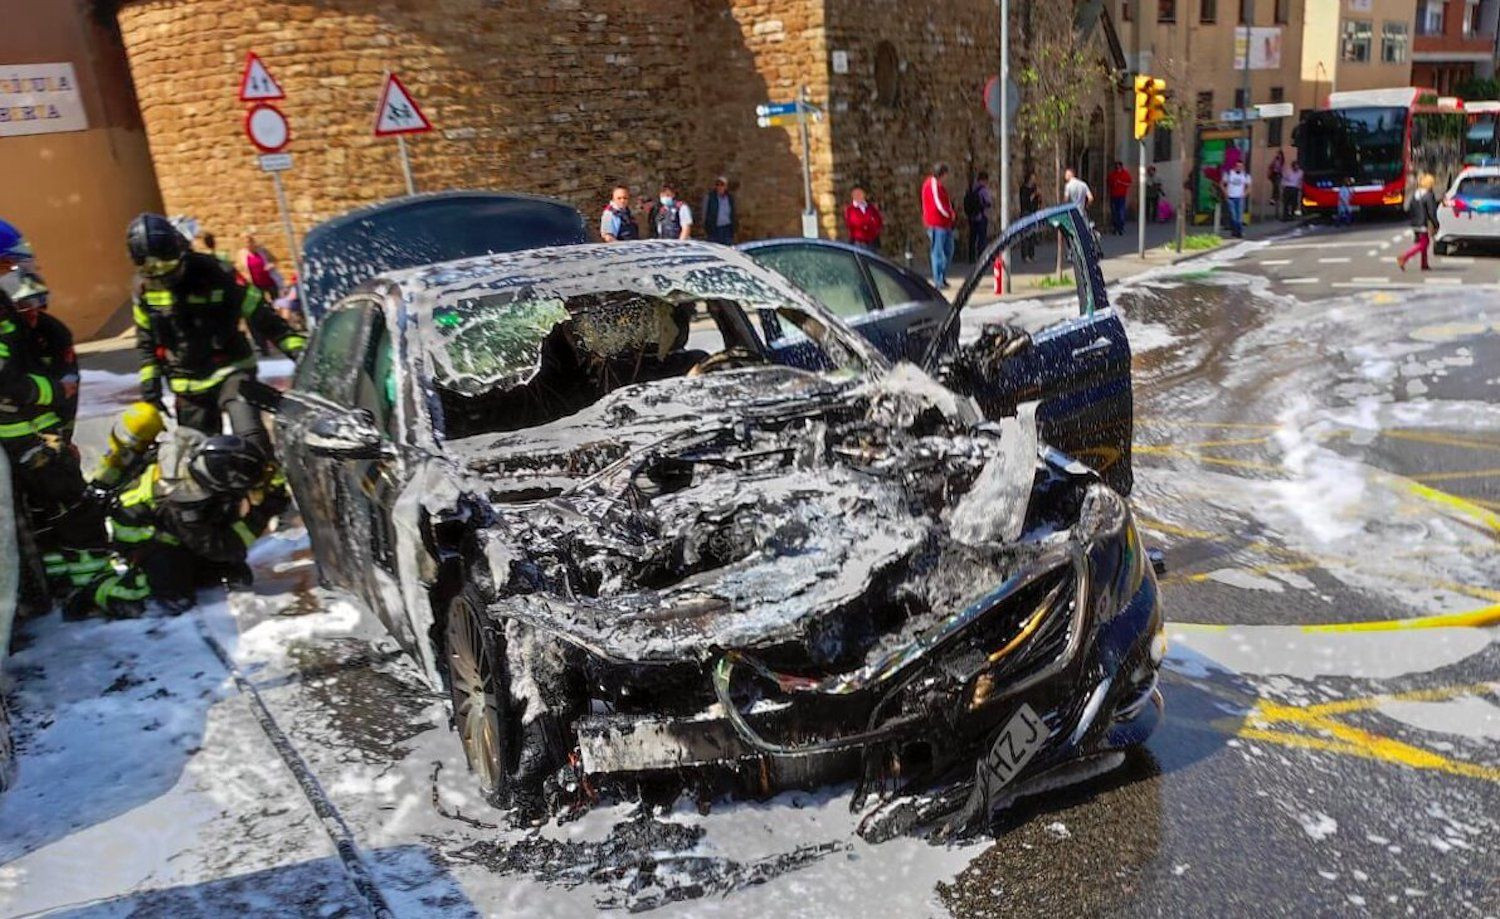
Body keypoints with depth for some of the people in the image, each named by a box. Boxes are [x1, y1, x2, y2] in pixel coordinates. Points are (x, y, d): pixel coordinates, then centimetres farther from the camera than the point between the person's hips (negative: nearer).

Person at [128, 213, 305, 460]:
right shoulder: (146, 288, 2)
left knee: (252, 438, -26)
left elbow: (261, 315, -10)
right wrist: (149, 381, 8)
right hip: (188, 386, 5)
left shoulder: (214, 273, -13)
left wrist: (299, 349, -17)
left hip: (230, 370, -5)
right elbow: (146, 341, 15)